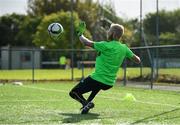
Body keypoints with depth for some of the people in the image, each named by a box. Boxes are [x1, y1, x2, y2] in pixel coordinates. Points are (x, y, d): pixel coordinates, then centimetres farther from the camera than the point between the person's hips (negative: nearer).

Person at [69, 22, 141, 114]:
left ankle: (86, 103, -22)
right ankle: (88, 102, 29)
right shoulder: (124, 48, 2)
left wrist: (80, 33, 8)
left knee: (73, 93, 4)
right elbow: (138, 60, 9)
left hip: (97, 80, -7)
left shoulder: (106, 46, -15)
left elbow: (86, 43, -10)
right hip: (109, 84, 7)